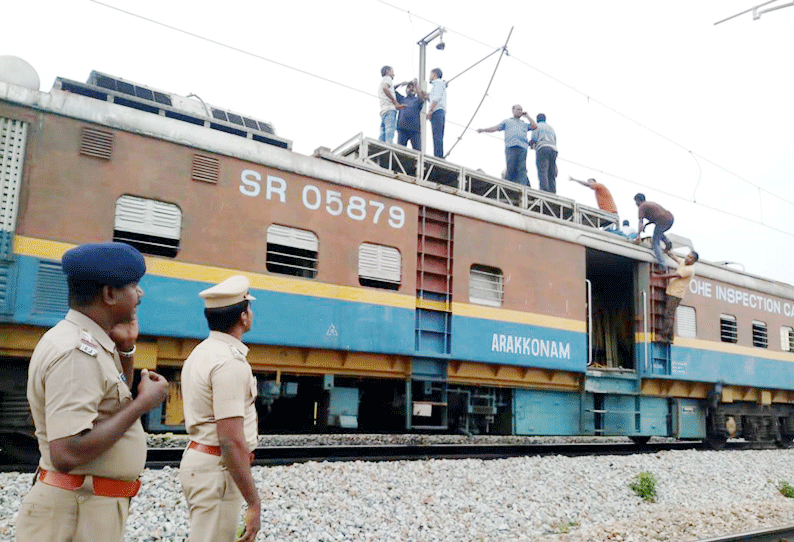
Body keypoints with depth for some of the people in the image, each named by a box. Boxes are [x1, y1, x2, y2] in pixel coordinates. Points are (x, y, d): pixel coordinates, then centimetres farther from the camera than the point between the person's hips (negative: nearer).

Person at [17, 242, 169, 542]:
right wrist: (143, 402, -22)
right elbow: (66, 455, -30)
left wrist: (125, 349, 7)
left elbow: (112, 410, 21)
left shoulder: (91, 345, 8)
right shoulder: (77, 352, -23)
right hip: (76, 516, -10)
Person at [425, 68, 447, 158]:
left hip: (437, 111, -9)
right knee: (439, 137, 2)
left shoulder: (437, 83, 2)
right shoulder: (442, 85, 31)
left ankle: (438, 156, -25)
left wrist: (430, 110, -17)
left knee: (437, 136, -17)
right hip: (442, 113, 9)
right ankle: (440, 157, -3)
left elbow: (436, 97, -13)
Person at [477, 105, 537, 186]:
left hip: (522, 148, 2)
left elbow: (534, 126, 20)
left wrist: (527, 116, 27)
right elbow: (495, 128, 20)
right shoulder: (507, 121, 29)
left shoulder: (524, 124, 35)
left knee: (521, 169, -13)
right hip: (510, 147, -2)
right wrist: (483, 130, 8)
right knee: (510, 168, -13)